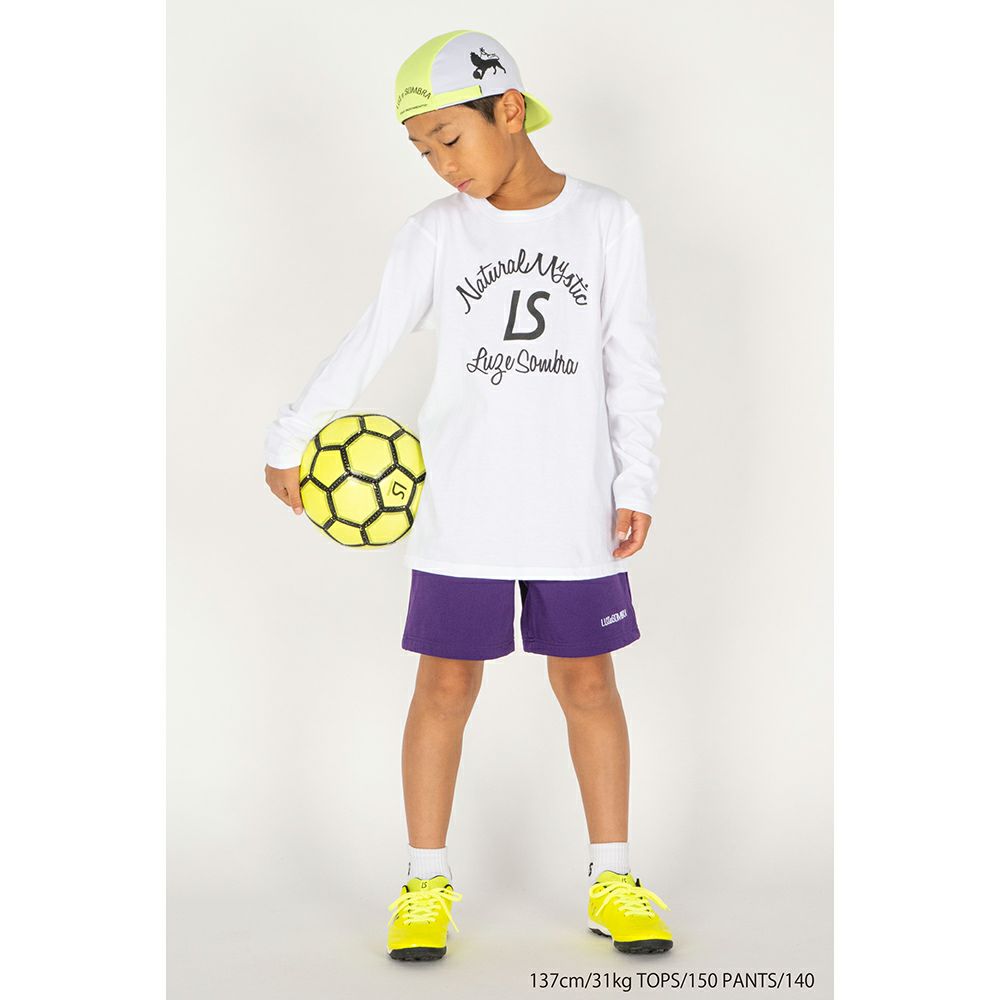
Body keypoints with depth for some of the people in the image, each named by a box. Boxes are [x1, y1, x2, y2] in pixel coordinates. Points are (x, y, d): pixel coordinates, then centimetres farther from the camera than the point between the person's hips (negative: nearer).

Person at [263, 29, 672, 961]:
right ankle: (426, 885, 15)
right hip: (459, 506, 0)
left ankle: (611, 882, 19)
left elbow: (633, 362, 4)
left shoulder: (608, 221, 2)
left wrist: (636, 483, 0)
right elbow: (365, 346, 6)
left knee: (587, 682, 6)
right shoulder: (435, 235, 2)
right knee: (446, 684, 2)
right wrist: (289, 439, 6)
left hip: (575, 506, 0)